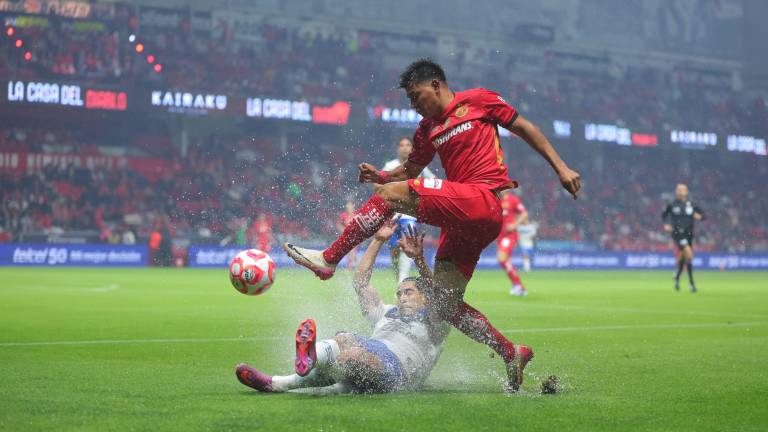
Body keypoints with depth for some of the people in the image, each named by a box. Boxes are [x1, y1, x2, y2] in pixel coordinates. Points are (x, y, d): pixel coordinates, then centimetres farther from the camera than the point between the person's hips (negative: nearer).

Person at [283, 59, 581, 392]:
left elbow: (525, 129, 9)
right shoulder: (427, 129, 23)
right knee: (446, 304, 4)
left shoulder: (478, 100, 6)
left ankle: (328, 258, -14)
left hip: (482, 203, -8)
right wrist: (380, 176, 7)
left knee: (392, 194, -17)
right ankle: (511, 354, 11)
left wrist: (561, 168, 3)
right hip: (461, 222, 9)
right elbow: (410, 170, 29)